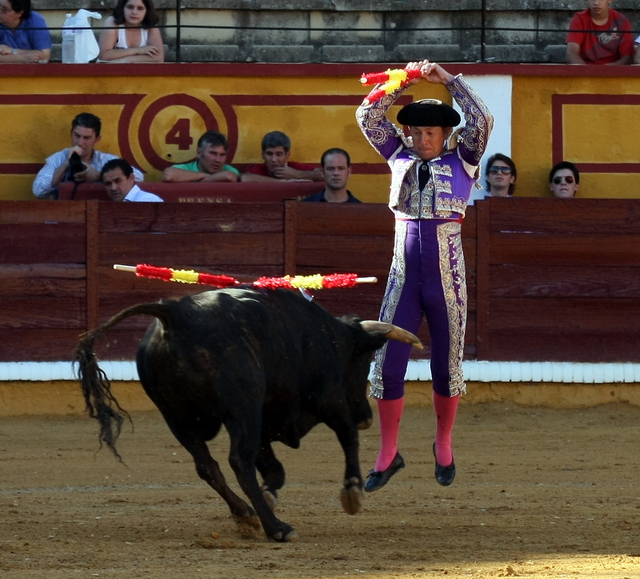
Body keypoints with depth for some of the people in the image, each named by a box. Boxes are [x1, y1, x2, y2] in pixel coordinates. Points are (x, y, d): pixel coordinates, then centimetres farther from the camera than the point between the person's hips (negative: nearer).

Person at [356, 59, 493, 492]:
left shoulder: (462, 160, 0)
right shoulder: (401, 158, 8)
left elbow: (481, 121, -13)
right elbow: (368, 117, 7)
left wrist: (448, 80, -9)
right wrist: (404, 82, 0)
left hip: (447, 278, -2)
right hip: (404, 277, 2)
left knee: (447, 364, 8)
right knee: (387, 363, -3)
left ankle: (444, 447, 27)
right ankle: (388, 454, 7)